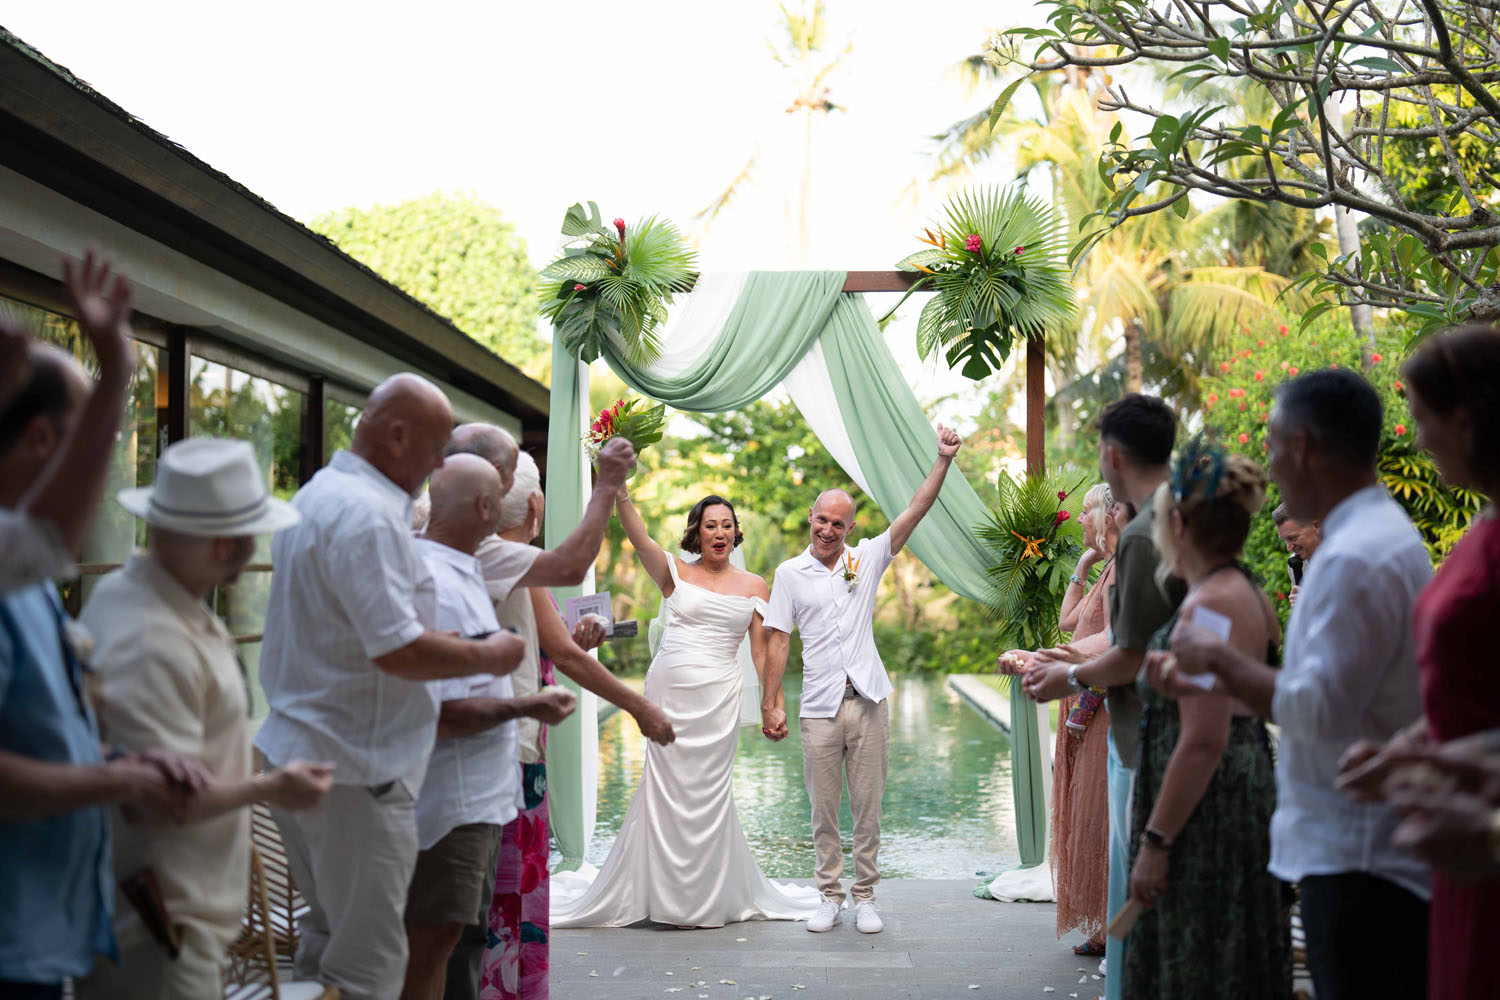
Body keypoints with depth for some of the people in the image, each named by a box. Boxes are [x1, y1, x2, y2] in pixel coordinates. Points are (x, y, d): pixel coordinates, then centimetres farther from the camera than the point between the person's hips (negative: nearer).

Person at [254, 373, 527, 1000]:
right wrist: (489, 656, -9)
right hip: (353, 767, -10)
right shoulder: (368, 514, -19)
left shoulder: (317, 495, 14)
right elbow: (400, 652, -24)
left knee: (327, 936, 21)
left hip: (299, 752, 11)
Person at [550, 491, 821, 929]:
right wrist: (618, 486, -22)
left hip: (718, 699, 1)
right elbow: (636, 534, -9)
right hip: (669, 694, 0)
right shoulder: (675, 573, 5)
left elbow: (762, 649, 9)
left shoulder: (753, 586, 9)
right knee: (667, 790, 2)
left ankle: (711, 898, 16)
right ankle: (671, 894, 15)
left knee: (708, 793, 3)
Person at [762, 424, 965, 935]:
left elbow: (915, 511, 1)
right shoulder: (790, 573, 6)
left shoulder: (867, 558, 7)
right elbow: (778, 641, 5)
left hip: (868, 701, 0)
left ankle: (865, 897, 14)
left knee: (867, 807, 4)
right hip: (819, 707, 0)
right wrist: (770, 705, 1)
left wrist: (943, 460, -8)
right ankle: (830, 896, 17)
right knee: (824, 810, 5)